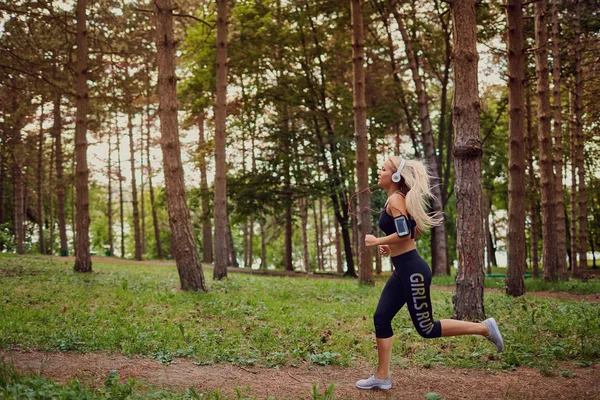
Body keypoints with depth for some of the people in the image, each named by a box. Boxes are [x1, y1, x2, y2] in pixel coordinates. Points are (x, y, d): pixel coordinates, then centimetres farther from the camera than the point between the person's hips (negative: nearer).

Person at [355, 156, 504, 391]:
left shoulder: (395, 200, -16)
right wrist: (391, 246, 19)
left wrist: (376, 241, -13)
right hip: (402, 271, 10)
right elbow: (417, 228, 22)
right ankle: (382, 377, 12)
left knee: (426, 328, -2)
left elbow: (404, 234, -26)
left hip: (412, 270, -10)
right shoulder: (399, 199, 12)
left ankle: (483, 328, 7)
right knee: (381, 319, 7)